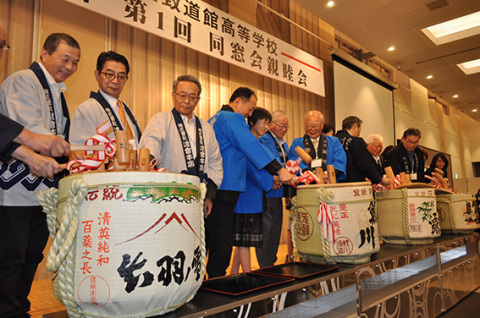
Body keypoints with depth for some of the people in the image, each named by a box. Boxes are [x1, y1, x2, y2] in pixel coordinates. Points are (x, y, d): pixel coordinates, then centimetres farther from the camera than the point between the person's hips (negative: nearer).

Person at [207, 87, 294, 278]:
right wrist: (279, 170, -20)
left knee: (211, 237, 15)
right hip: (223, 189, -10)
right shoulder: (233, 119, -8)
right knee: (222, 240, -4)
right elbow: (252, 147, -18)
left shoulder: (215, 118, 23)